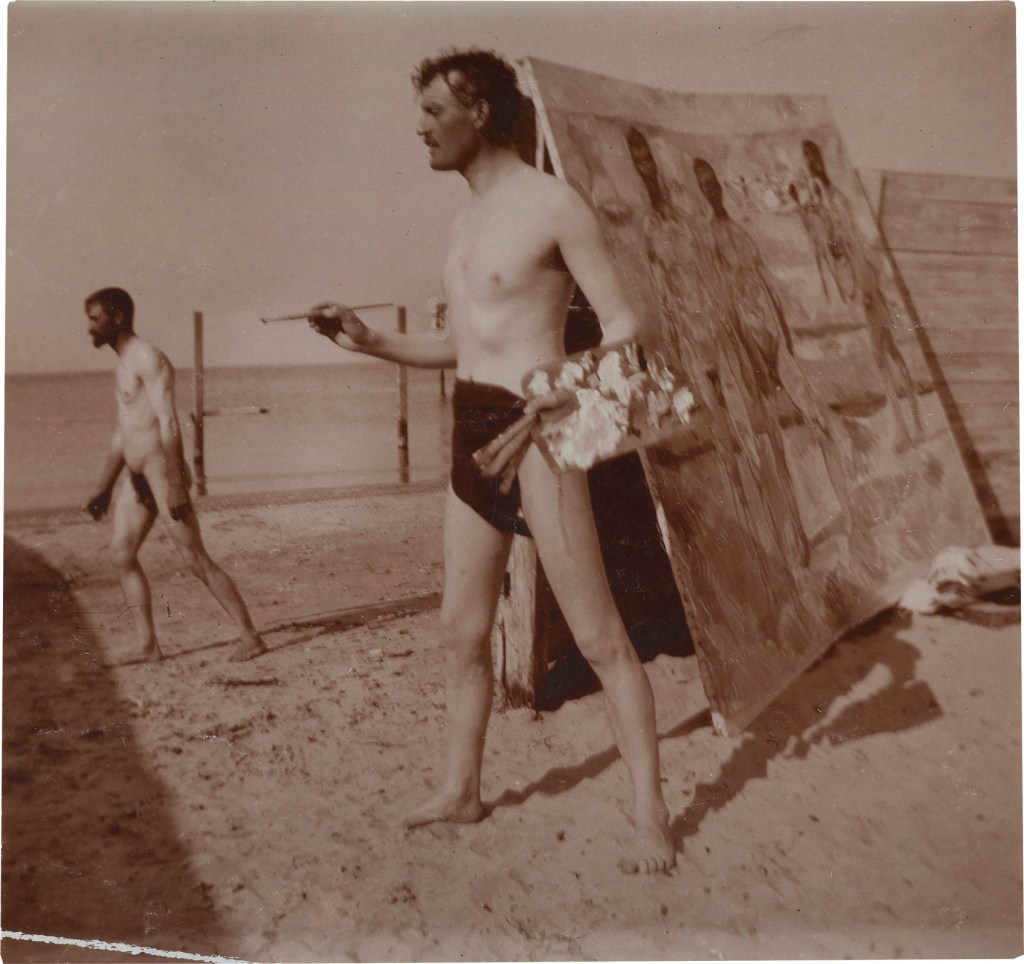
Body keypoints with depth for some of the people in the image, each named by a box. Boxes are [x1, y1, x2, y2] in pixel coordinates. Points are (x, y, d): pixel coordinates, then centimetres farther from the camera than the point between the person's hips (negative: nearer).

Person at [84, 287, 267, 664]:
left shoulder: (148, 358, -11)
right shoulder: (125, 364, 19)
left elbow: (169, 423, -20)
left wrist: (175, 486, -26)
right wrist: (104, 489, 22)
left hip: (163, 472, -10)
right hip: (137, 477, 10)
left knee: (196, 559, -7)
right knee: (122, 554, 5)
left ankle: (251, 637, 0)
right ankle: (148, 647, 7)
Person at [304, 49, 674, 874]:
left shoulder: (552, 204, -7)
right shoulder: (468, 221, 18)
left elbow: (624, 325, -10)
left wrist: (553, 403, -22)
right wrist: (371, 343, 12)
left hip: (535, 431, -8)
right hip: (471, 434, 8)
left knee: (598, 634, -5)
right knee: (463, 630, 14)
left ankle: (651, 815, 5)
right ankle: (462, 790, 30)